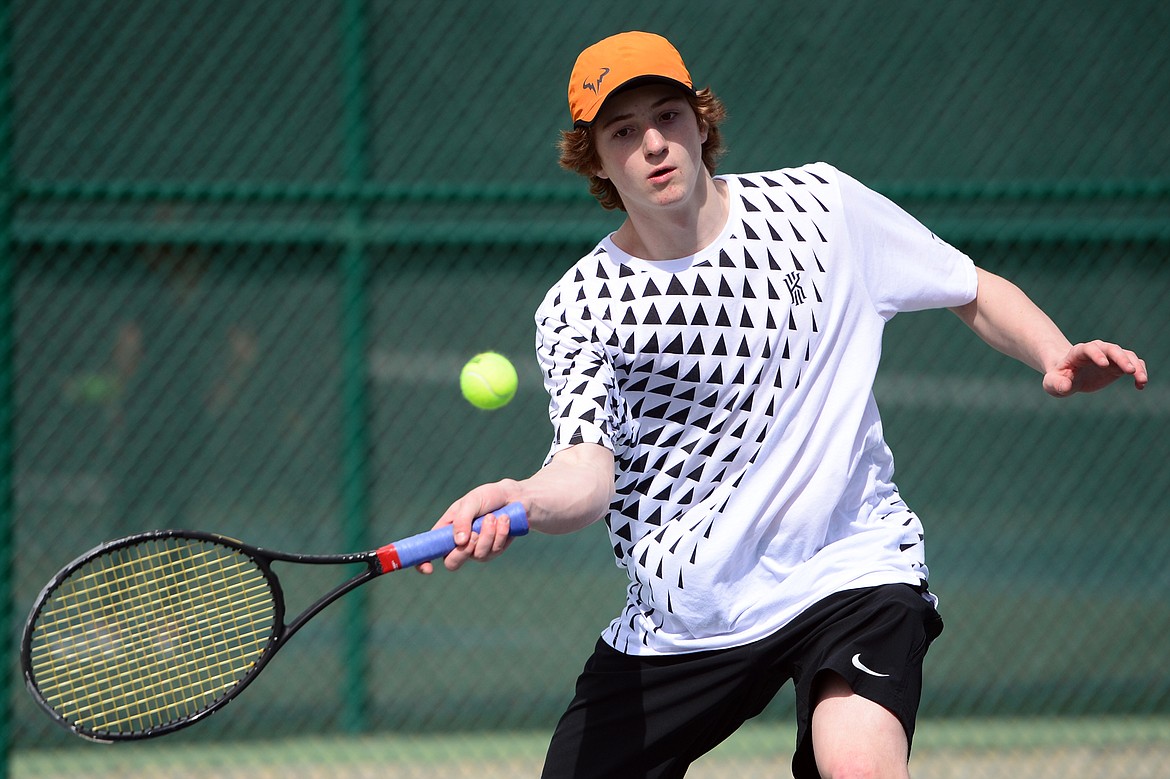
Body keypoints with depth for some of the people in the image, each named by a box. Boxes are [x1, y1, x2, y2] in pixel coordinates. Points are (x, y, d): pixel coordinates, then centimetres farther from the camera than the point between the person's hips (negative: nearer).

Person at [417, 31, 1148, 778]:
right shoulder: (577, 309, -5)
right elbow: (587, 480, -19)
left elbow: (975, 290, 11)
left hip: (849, 568, -2)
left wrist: (1057, 357, -9)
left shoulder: (823, 206, -1)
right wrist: (520, 499, -42)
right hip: (678, 620, 2)